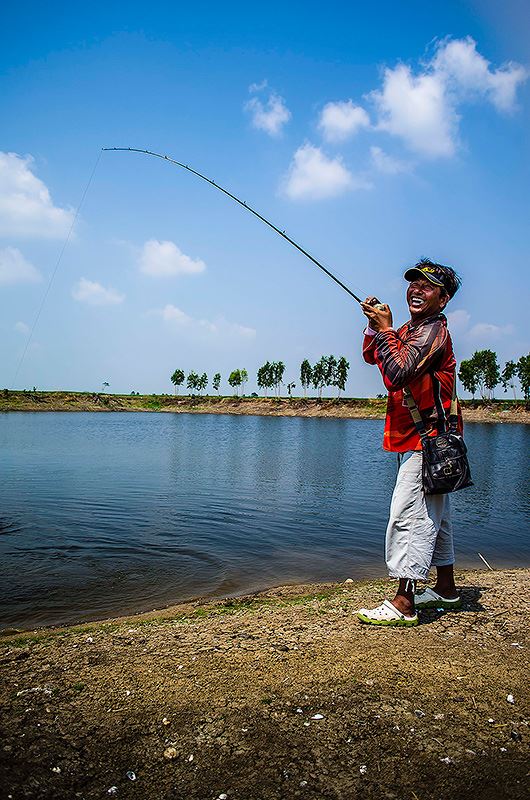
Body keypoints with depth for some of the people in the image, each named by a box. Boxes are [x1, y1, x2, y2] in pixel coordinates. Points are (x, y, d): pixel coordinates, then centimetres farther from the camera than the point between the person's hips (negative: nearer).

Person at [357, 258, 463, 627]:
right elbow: (372, 356, 21)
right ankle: (445, 589, 30)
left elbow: (398, 371, -28)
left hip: (426, 440, -10)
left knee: (410, 516, -11)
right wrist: (374, 325, 4)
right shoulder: (411, 329, 15)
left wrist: (385, 328, -17)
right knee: (432, 515, 17)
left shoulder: (434, 330, -14)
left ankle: (404, 604, -7)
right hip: (417, 439, 10)